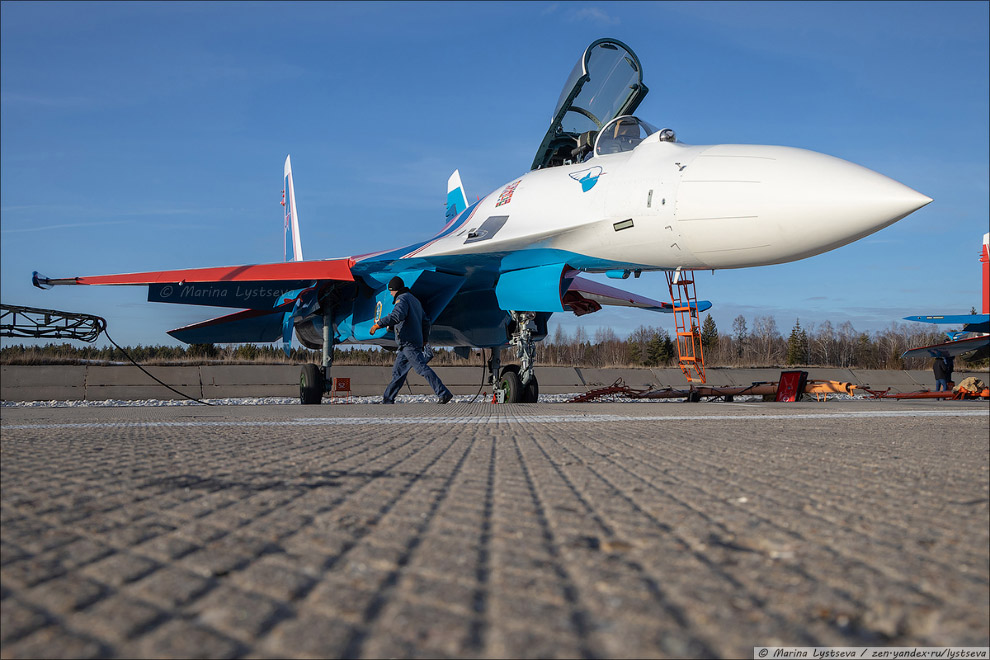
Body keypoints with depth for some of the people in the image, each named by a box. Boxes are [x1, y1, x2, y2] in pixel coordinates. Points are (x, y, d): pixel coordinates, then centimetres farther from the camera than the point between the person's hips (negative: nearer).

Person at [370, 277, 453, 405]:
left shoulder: (402, 299, -6)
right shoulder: (414, 300, 24)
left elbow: (397, 315, -26)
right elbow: (425, 320, 27)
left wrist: (378, 324, -24)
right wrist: (424, 339, 32)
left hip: (409, 342, -10)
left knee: (422, 368, -14)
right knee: (398, 371, 12)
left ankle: (444, 394, -18)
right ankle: (388, 399, 16)